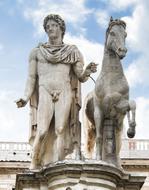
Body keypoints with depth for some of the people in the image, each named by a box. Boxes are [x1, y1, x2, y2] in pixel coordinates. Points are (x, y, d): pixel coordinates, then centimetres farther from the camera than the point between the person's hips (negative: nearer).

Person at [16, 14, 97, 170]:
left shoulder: (72, 51, 14)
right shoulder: (37, 52, 16)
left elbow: (81, 77, 9)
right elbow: (31, 77, 11)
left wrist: (87, 72, -14)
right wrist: (25, 98, -1)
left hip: (64, 93, 0)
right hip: (45, 93, 0)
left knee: (59, 131, -13)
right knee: (42, 132, -16)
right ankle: (33, 166, -14)